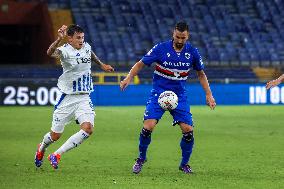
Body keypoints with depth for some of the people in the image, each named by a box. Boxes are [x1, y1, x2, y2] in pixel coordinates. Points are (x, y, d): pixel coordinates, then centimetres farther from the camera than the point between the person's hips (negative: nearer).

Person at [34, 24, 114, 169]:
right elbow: (50, 53, -41)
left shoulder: (86, 47, 3)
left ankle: (56, 155, -11)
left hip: (84, 99, 4)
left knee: (88, 128, -20)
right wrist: (59, 39, -56)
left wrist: (101, 65, 40)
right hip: (67, 98, -4)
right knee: (55, 135, 6)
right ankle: (41, 149, 42)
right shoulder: (65, 51, -17)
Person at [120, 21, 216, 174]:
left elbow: (201, 74, 11)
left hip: (179, 96, 2)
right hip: (159, 93, -2)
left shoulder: (192, 52, -3)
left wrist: (208, 95, 6)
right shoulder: (161, 48, -12)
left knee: (188, 130, -9)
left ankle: (184, 164, 13)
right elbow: (141, 63, -4)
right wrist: (129, 78, -20)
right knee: (148, 126, -18)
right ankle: (141, 158, 7)